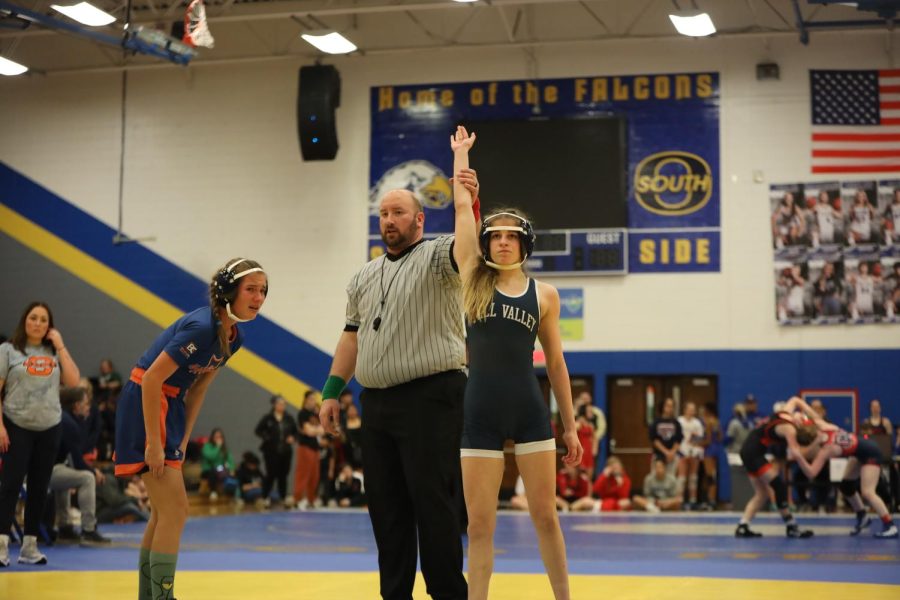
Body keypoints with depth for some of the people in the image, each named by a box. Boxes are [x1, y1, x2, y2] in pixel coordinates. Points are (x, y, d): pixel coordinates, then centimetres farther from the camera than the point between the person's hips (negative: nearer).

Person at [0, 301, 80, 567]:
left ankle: (30, 546, 14)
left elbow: (74, 381, -2)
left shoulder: (54, 353, 10)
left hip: (49, 428, 4)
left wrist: (60, 346, -2)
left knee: (39, 488, 7)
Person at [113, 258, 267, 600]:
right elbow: (151, 380, -25)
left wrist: (183, 439, 7)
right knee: (175, 509, -11)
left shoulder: (233, 337, 3)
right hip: (144, 406, -10)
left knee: (164, 512, 16)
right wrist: (153, 443, -23)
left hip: (170, 406, 10)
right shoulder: (201, 327, -24)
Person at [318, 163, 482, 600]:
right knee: (385, 506, 10)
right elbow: (352, 337, 20)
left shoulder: (435, 257, -1)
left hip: (430, 399, -7)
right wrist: (331, 393, 15)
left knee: (433, 503, -5)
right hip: (376, 402, 7)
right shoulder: (363, 277, 18)